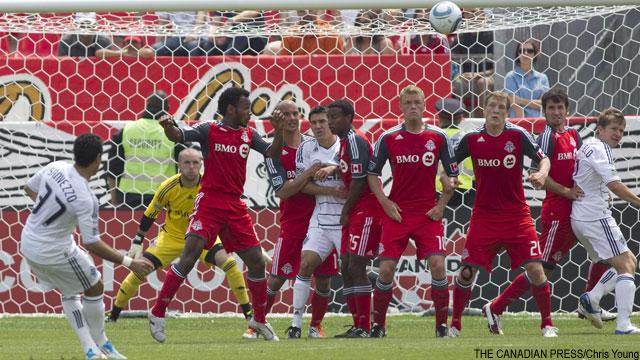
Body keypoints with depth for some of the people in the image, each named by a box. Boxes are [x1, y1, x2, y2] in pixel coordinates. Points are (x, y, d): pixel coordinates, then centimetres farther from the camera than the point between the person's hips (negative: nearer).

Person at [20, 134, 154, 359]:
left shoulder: (56, 168, -8)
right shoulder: (85, 199, -28)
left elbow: (29, 188, 11)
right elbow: (92, 244, -27)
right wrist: (129, 263, -22)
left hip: (28, 244, 8)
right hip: (54, 252, -8)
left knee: (69, 293, 22)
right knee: (95, 288, 15)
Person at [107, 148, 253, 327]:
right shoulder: (168, 187, -20)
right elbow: (149, 215, -5)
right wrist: (137, 243, -2)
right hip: (172, 236, 0)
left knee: (228, 262, -24)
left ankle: (248, 311, -12)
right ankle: (113, 314, 8)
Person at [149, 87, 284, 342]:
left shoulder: (248, 135, 11)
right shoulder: (209, 131, -3)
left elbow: (271, 153, 7)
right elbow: (178, 136, -14)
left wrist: (278, 131, -10)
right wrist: (168, 127, -36)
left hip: (235, 207, 5)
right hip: (209, 203, -5)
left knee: (256, 261, 6)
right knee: (189, 255, -17)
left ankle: (259, 320, 24)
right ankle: (157, 314, -10)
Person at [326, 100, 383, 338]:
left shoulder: (355, 141, -14)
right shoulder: (344, 142, 16)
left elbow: (358, 181, -17)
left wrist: (346, 211, -8)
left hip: (366, 211, -10)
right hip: (355, 212, 10)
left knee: (356, 267, -12)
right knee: (346, 269, 8)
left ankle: (364, 328, -10)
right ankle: (358, 326, 12)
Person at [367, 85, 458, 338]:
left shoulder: (438, 138, 1)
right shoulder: (388, 139, 1)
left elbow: (453, 175, 9)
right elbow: (372, 174, 9)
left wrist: (441, 205, 0)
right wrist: (385, 202, -2)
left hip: (429, 213, 0)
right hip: (396, 213, 0)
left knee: (437, 265, -13)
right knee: (386, 268, -5)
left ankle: (442, 324, -1)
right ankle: (378, 324, 9)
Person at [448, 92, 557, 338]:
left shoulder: (518, 136, -3)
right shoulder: (472, 139, 0)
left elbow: (543, 158, -2)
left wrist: (542, 173, -22)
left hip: (517, 216, -1)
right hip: (483, 217, 1)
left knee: (535, 269, -9)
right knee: (467, 271, -5)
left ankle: (547, 324, 5)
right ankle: (455, 324, 11)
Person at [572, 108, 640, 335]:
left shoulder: (587, 145, 18)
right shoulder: (599, 148, -13)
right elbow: (613, 184, -23)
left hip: (580, 219, 10)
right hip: (596, 217, -10)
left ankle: (591, 299, 6)